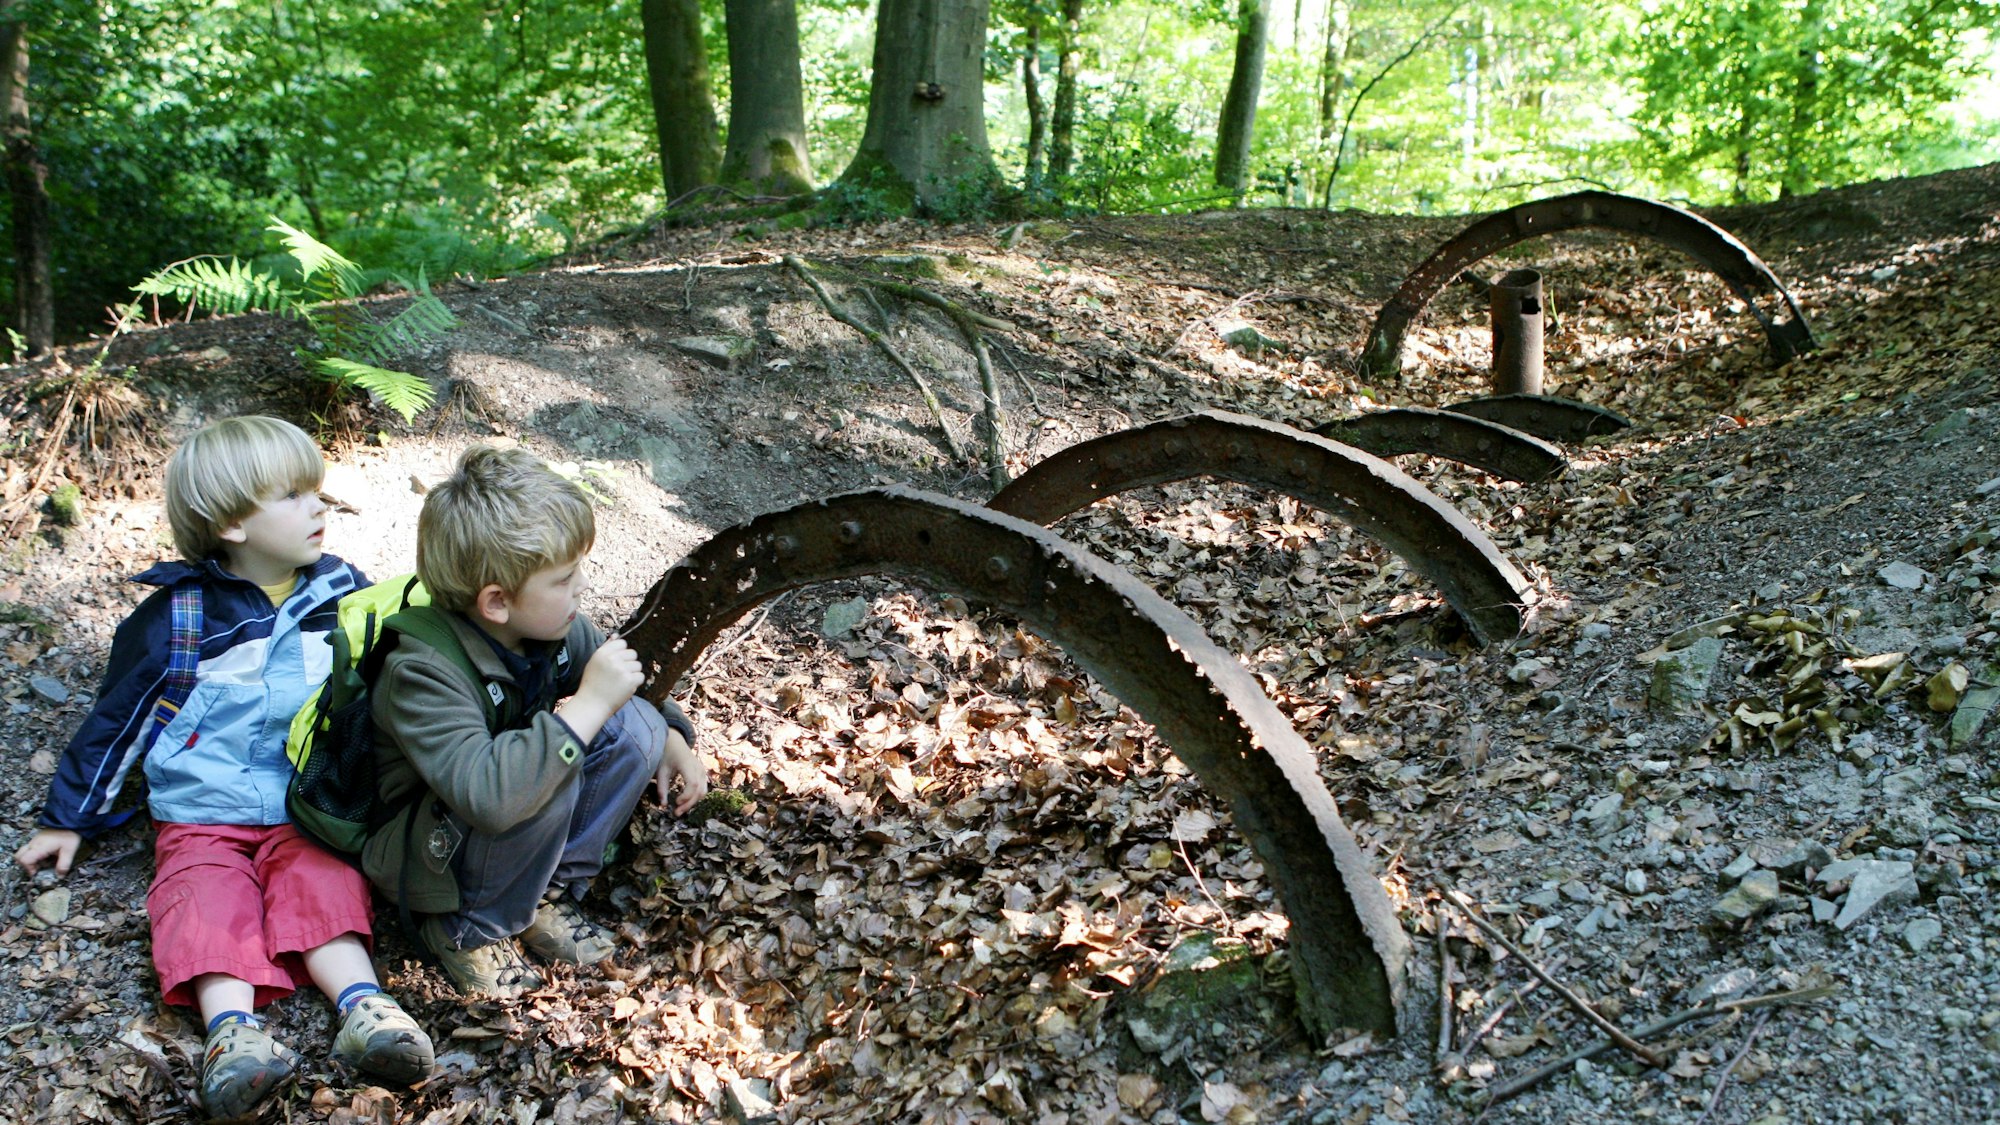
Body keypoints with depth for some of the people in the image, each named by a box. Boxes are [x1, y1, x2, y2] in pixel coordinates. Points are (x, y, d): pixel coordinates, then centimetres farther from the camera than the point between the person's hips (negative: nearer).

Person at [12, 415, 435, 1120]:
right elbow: (116, 718, 7)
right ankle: (233, 1030, -44)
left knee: (323, 885, -24)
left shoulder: (345, 597, 5)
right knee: (207, 902, -26)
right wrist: (69, 817, 11)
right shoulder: (177, 616, -2)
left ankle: (362, 1008, -42)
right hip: (201, 817, -1)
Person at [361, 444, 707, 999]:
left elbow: (625, 684, 12)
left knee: (636, 725, -14)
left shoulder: (559, 629, -10)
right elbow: (486, 794, -48)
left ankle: (550, 891, -3)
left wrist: (671, 741, -6)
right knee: (549, 776, -35)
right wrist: (587, 706, -43)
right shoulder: (423, 673, -32)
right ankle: (468, 926, -9)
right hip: (427, 854, -7)